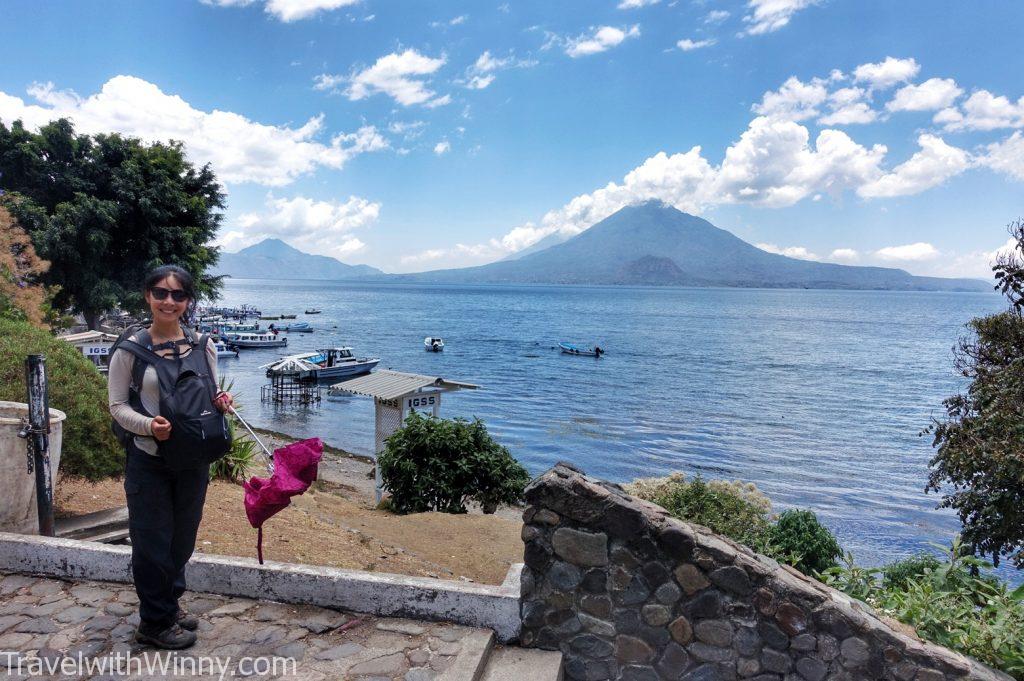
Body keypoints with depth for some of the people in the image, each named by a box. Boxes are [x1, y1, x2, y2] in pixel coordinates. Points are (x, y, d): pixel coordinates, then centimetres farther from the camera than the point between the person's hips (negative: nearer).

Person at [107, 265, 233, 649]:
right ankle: (154, 622, 25)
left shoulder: (202, 346, 1)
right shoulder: (131, 348, -8)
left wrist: (220, 403, -12)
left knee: (182, 538, 18)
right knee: (153, 540, 7)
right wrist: (148, 425, -24)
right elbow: (117, 405, -6)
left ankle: (170, 605, 39)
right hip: (148, 459, -4)